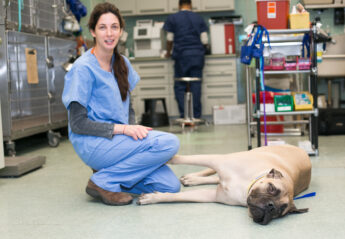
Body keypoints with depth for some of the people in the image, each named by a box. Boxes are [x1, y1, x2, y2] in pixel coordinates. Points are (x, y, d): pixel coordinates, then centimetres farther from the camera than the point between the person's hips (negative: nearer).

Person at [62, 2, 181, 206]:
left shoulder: (122, 63, 10)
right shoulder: (83, 68, -12)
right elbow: (77, 124, -15)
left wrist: (135, 130, -4)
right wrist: (123, 129, -23)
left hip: (117, 140, 7)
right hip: (92, 144, -7)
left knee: (171, 185, -8)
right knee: (169, 142, -24)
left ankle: (111, 169, 8)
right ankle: (103, 182, -13)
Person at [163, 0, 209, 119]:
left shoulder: (172, 18, 3)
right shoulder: (199, 18, 9)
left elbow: (169, 39, 7)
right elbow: (205, 40, 6)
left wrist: (168, 52, 24)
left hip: (181, 55, -2)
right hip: (198, 55, 2)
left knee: (180, 86, 4)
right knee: (196, 86, 4)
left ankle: (184, 115, -5)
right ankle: (196, 116, 4)